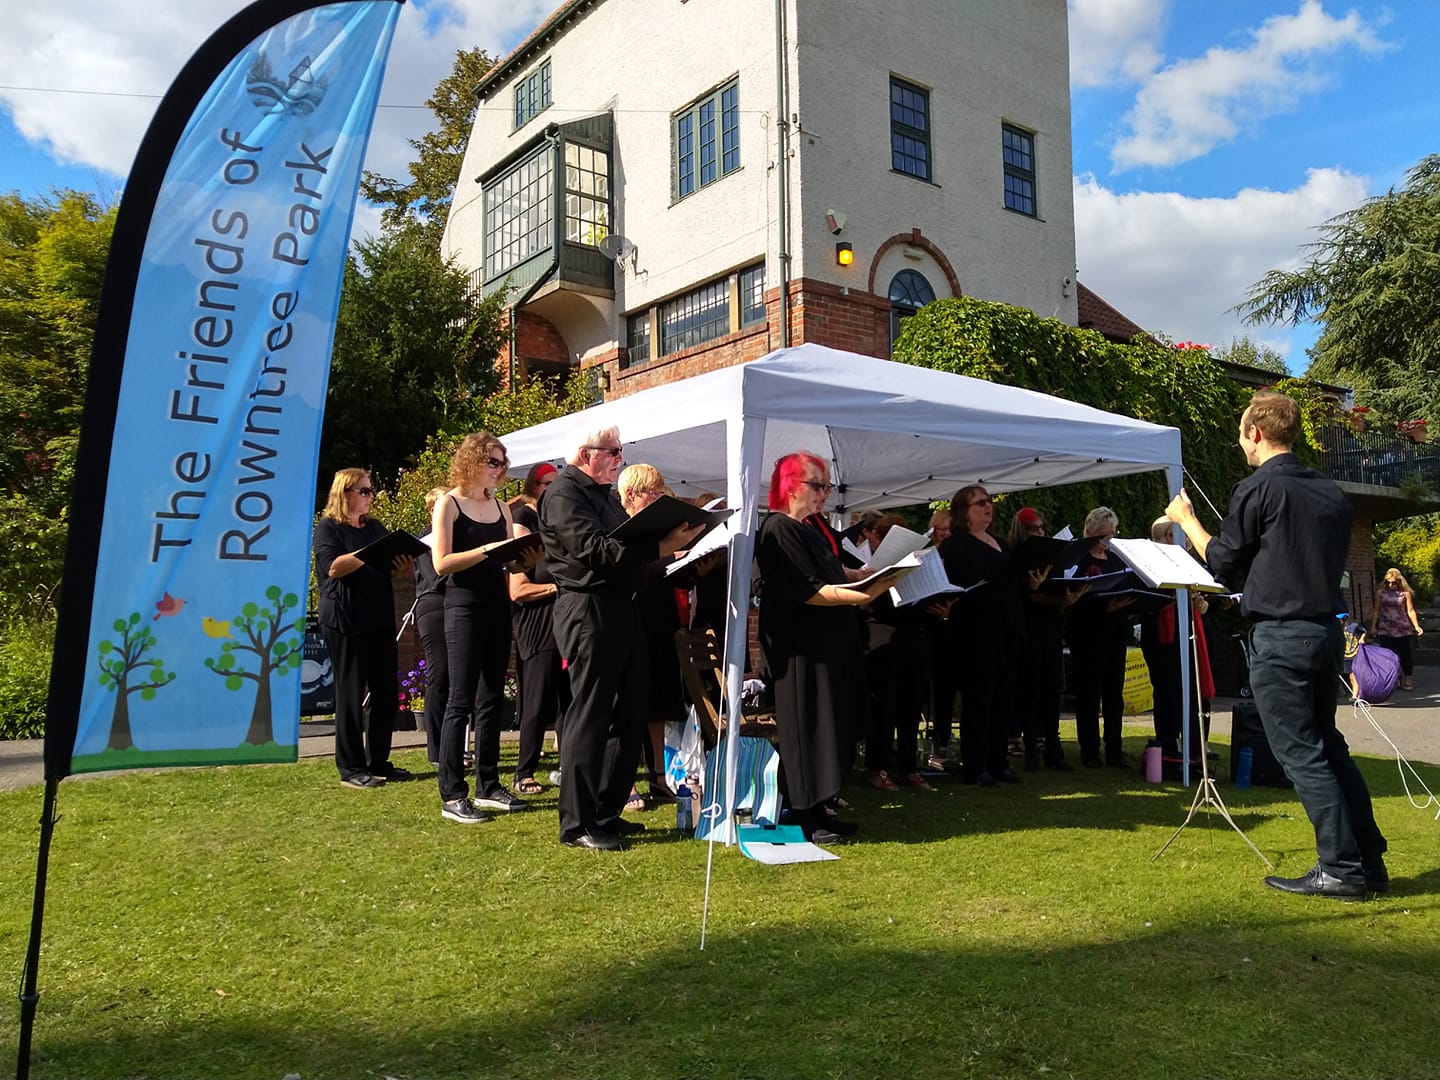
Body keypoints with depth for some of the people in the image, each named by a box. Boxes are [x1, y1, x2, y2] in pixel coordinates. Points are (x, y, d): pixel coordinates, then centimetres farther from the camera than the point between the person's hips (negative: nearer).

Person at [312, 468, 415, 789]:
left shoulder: (375, 528, 17)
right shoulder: (327, 527, -1)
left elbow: (390, 567, 17)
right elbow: (333, 567, -16)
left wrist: (404, 566, -6)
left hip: (380, 620, 7)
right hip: (345, 622, -6)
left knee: (387, 691, 7)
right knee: (351, 694, -1)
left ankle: (378, 762, 17)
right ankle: (351, 769, 6)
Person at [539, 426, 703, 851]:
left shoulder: (605, 494, 21)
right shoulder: (564, 494, -9)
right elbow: (595, 550, -22)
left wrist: (668, 537, 6)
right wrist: (659, 547, -27)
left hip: (621, 608, 10)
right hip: (589, 611, -10)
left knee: (628, 713, 12)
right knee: (589, 716, -5)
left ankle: (606, 812, 23)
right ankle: (576, 824, 4)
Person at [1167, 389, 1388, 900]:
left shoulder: (1257, 488, -12)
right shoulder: (1331, 493, 10)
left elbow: (1223, 564, -5)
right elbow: (1331, 562, 19)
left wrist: (1186, 519, 9)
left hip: (1280, 635, -8)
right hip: (1327, 629, 8)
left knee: (1301, 753, -1)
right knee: (1328, 745, 17)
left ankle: (1341, 868, 4)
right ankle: (1370, 861, 22)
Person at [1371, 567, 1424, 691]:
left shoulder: (1405, 593, 1)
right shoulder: (1380, 593, 5)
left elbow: (1410, 611, 0)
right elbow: (1377, 611, 8)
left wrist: (1416, 626, -10)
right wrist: (1373, 627, 4)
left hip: (1402, 629, 0)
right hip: (1385, 630, 1)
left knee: (1405, 655, 6)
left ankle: (1408, 681, 18)